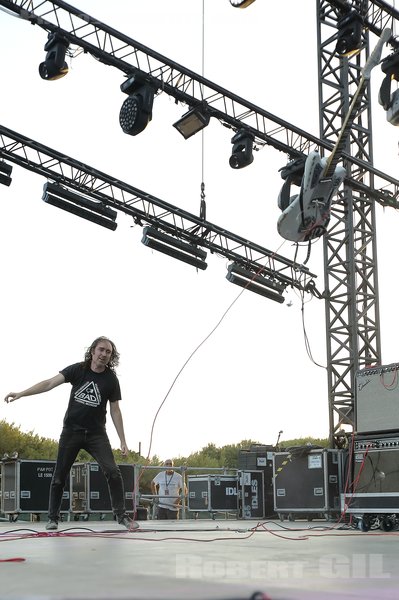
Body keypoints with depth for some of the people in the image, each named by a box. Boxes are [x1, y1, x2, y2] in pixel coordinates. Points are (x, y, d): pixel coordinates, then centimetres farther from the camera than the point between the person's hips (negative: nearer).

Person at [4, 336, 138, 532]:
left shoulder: (111, 380, -3)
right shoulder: (77, 370, -5)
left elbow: (115, 411, 1)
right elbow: (50, 383, -13)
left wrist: (123, 441, -1)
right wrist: (22, 393, -24)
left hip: (96, 433, 0)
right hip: (71, 431, 0)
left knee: (113, 472, -13)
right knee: (59, 476, 3)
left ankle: (121, 515, -1)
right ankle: (53, 518, 18)